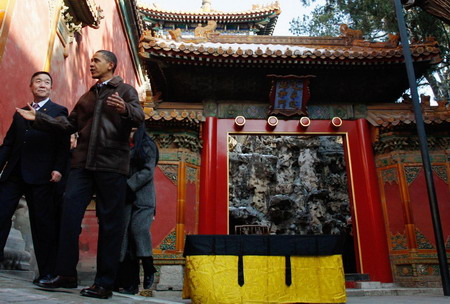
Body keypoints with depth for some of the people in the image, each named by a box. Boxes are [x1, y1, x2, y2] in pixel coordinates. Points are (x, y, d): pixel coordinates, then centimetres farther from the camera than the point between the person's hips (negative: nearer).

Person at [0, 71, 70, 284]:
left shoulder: (59, 111, 6)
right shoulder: (20, 113, 21)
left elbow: (63, 144, -4)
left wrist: (58, 168, -16)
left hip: (41, 176, -5)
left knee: (43, 225, -2)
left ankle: (47, 272, 6)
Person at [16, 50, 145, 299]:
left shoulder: (125, 90, 6)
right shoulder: (87, 96, 24)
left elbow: (139, 117, -11)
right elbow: (70, 125, 23)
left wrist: (125, 109, -32)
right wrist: (39, 118, 18)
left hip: (112, 166, -5)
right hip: (83, 164, 6)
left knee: (110, 223, -2)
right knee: (69, 213, -4)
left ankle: (105, 284, 4)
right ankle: (66, 274, 8)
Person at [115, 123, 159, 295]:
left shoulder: (147, 145, 6)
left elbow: (148, 171, -5)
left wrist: (128, 186, -14)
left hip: (142, 198, -4)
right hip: (125, 199, 4)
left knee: (139, 229, -17)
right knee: (125, 235, -2)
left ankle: (148, 269, 3)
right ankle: (129, 282, 2)